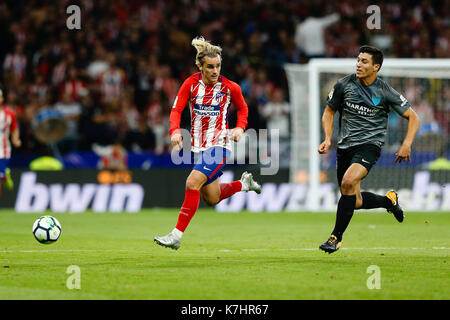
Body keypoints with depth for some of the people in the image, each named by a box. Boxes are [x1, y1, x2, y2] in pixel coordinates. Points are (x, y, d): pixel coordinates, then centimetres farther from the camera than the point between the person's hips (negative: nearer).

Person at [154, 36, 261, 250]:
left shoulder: (230, 87, -7)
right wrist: (175, 131, -23)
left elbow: (242, 108, 10)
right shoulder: (191, 84, -4)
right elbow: (176, 109, -5)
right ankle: (243, 183, 43)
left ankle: (177, 235, -20)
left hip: (219, 145, -5)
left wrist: (240, 128, -7)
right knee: (211, 199, 14)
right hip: (199, 147, 5)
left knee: (192, 183, -23)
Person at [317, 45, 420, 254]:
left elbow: (413, 118, 2)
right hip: (345, 146, 4)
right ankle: (388, 200, 37)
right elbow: (329, 112, 14)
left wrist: (406, 145, -10)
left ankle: (336, 237, -20)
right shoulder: (343, 85, -1)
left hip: (369, 145, -4)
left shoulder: (385, 92, -6)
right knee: (355, 202, 5)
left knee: (348, 182, -30)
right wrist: (327, 139, 0)